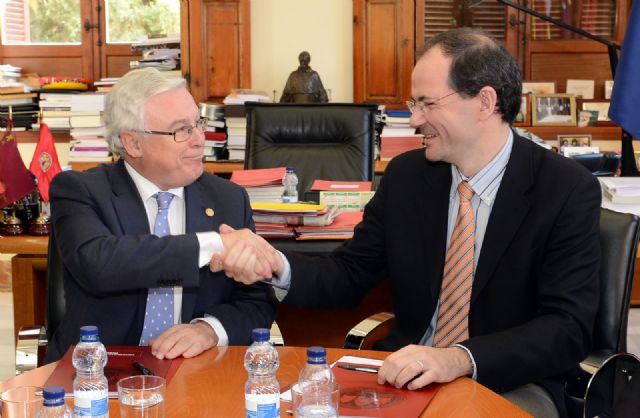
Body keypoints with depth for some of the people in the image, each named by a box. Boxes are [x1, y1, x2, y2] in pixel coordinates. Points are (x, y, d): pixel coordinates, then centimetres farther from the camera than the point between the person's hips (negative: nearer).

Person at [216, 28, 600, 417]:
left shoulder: (569, 190, -11)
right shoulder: (406, 175, 2)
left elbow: (569, 328, -18)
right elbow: (349, 275, 6)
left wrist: (459, 359, -32)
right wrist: (275, 266, -15)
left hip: (511, 384, -3)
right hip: (406, 373, 4)